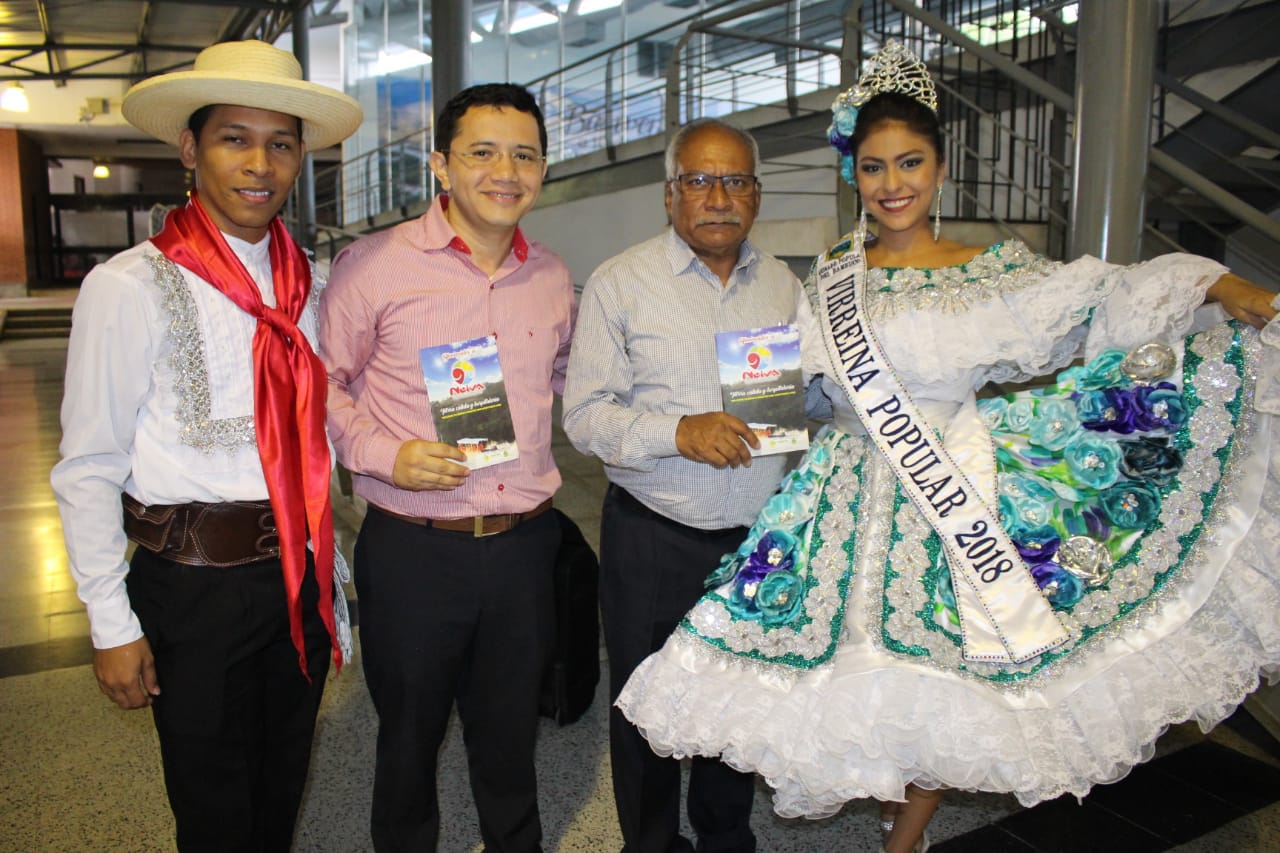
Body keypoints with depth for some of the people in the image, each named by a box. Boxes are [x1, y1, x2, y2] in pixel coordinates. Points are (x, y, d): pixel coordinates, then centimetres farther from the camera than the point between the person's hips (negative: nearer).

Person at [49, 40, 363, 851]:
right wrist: (113, 626, -8)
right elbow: (88, 471, -9)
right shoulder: (131, 287, -12)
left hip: (300, 573, 4)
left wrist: (329, 570, 11)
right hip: (196, 581, -4)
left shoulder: (310, 282, 3)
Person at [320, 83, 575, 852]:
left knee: (510, 734, 21)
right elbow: (322, 383, -2)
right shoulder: (374, 264, -9)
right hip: (413, 548, -3)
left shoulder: (553, 276, 6)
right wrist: (384, 454, -17)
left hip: (524, 542, 4)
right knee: (409, 734, 17)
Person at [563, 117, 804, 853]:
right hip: (652, 542, -3)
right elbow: (585, 414, -11)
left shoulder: (785, 286, 8)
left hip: (760, 537, 4)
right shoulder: (620, 283, -6)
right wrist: (677, 431, -24)